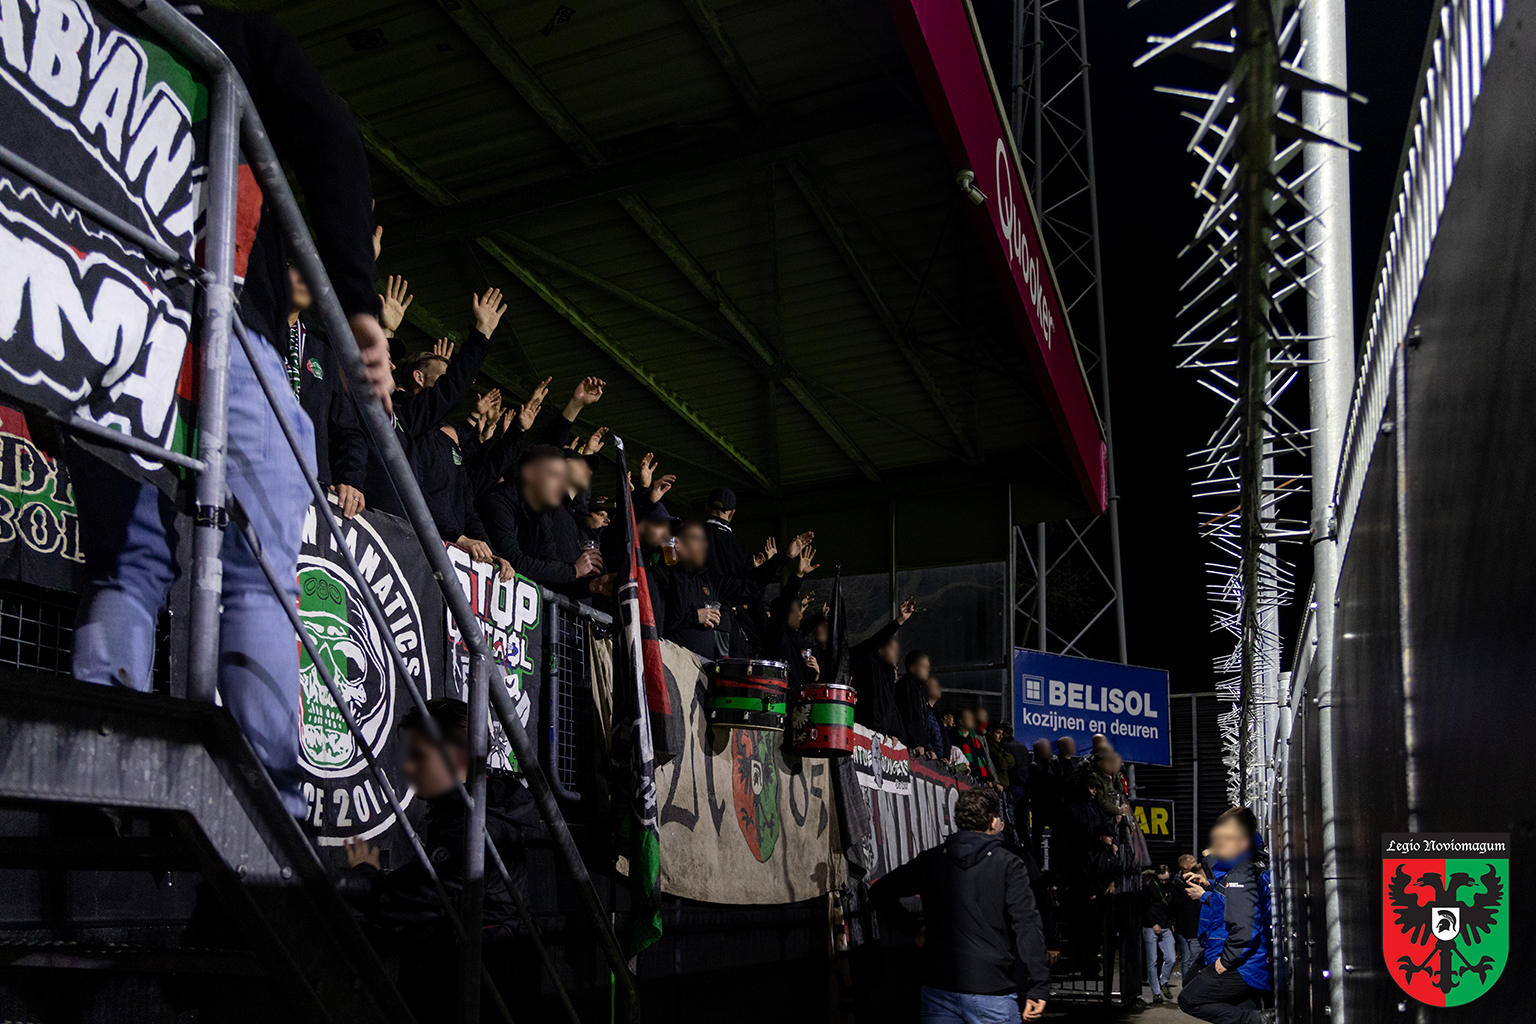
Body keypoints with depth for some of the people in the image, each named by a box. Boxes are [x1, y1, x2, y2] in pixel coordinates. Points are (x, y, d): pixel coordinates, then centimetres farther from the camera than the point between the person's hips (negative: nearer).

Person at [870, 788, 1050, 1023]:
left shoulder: (930, 860, 6)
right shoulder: (1008, 865, -4)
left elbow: (880, 892, 6)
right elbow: (1026, 926, -11)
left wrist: (914, 927, 13)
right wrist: (1037, 988, -11)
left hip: (937, 988, 3)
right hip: (992, 992, -3)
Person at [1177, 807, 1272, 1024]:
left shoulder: (1240, 876, -21)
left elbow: (1243, 928, -28)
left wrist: (1226, 961, -18)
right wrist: (1205, 895, 24)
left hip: (1242, 968, -10)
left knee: (1188, 1000, -3)